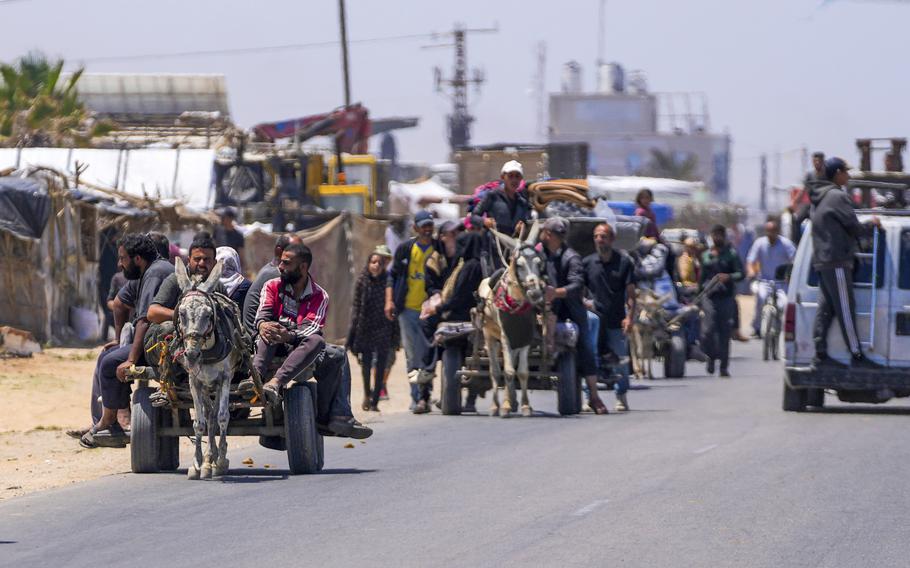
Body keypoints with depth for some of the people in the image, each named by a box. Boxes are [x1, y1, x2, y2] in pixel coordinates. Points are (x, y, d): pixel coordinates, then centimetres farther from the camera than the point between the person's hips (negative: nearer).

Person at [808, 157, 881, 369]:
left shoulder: (819, 198, 19)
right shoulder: (838, 196, -12)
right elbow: (855, 228, -11)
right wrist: (872, 224, 7)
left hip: (822, 261, 10)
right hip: (837, 261, -10)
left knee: (826, 309, 8)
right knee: (845, 309, -7)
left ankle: (820, 355, 6)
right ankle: (857, 356, -6)